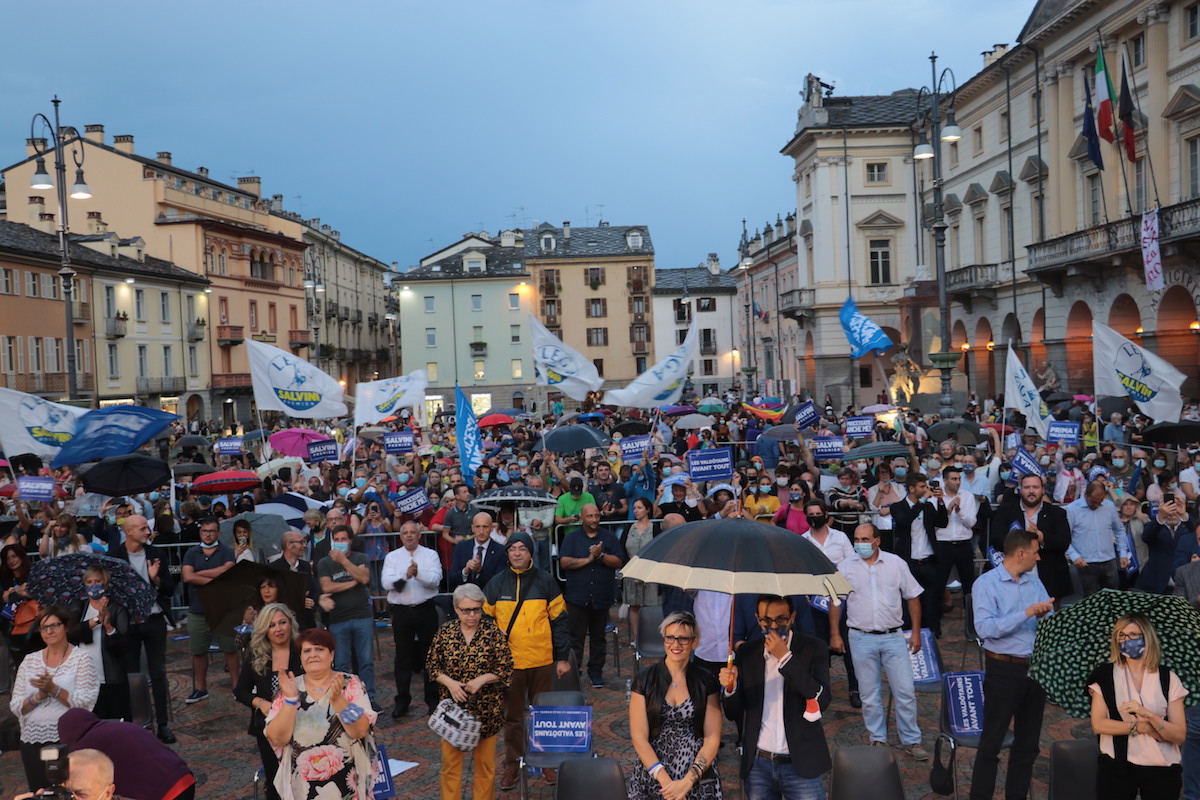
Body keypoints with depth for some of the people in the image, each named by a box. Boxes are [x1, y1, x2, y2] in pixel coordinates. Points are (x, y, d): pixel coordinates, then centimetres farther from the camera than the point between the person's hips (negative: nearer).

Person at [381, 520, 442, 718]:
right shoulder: (392, 557, 6)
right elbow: (387, 582, -8)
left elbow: (435, 579, -11)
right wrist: (405, 576, -24)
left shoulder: (430, 555, 3)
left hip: (425, 610, -1)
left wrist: (419, 573, -29)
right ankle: (402, 700, 18)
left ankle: (432, 699, 18)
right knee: (403, 658, 7)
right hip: (401, 612, 1)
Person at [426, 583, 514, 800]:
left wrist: (482, 679, -18)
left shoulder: (494, 633, -7)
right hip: (452, 705, 1)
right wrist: (449, 682, -13)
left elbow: (506, 669, -4)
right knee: (450, 760, 7)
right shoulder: (445, 632, -3)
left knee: (485, 761, 10)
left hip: (485, 707, -1)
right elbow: (432, 666, 3)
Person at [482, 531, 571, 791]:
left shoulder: (545, 582, -1)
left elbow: (559, 621, 2)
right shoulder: (496, 584, 2)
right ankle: (511, 765, 23)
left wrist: (562, 657, 0)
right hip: (508, 662, 1)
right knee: (511, 716, 10)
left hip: (542, 662, -1)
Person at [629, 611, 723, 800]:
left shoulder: (706, 681, -1)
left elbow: (712, 738, -3)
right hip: (652, 775, 0)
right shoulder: (645, 679, -3)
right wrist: (665, 780, -16)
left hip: (698, 776, 0)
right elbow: (639, 737, -6)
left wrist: (687, 782, -15)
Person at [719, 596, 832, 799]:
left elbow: (821, 702, -17)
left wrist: (785, 658, -21)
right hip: (757, 766, 2)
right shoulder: (746, 652, 4)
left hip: (800, 766, -2)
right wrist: (730, 688, -15)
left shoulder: (812, 648, -4)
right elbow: (734, 713, 7)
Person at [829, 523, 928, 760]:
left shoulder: (896, 563, 0)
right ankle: (878, 740, 22)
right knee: (870, 695, 8)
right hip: (861, 639, 0)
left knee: (905, 692, 1)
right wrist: (835, 634, 3)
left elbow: (912, 597, 6)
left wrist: (916, 632, 3)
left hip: (893, 637, 0)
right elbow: (835, 602, 7)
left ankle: (911, 741, 15)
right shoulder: (845, 567, 1)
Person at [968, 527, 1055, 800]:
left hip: (1037, 668, 6)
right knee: (991, 743, 0)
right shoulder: (987, 583, -8)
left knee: (1028, 743, 13)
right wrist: (1026, 613, -24)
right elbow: (985, 627, -20)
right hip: (1005, 670, -6)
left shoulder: (1035, 583, 11)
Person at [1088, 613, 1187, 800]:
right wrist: (1140, 727, -12)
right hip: (1116, 768, 0)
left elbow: (1180, 736, -5)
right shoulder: (1104, 675, 2)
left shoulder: (1169, 679, 2)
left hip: (1162, 771, 1)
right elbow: (1097, 724, -6)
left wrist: (1148, 715, -20)